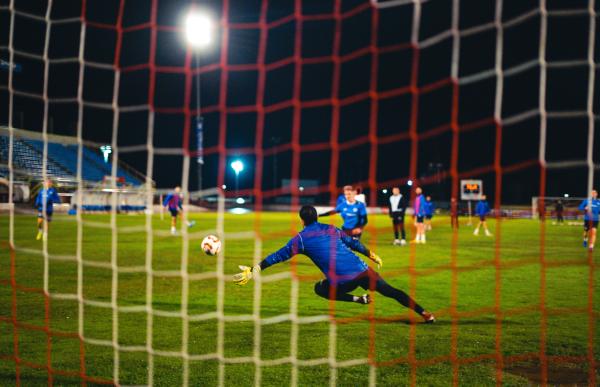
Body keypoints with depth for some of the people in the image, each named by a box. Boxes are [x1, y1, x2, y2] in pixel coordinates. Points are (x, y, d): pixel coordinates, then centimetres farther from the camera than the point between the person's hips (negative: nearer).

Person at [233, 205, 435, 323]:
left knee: (320, 288, 25)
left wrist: (255, 269, 4)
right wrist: (372, 256, 37)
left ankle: (358, 299, 9)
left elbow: (279, 255, 2)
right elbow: (354, 243, 23)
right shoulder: (332, 229, 17)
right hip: (361, 271, 4)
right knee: (391, 291, 15)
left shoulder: (301, 238, 5)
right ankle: (425, 314, 9)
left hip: (342, 281, -4)